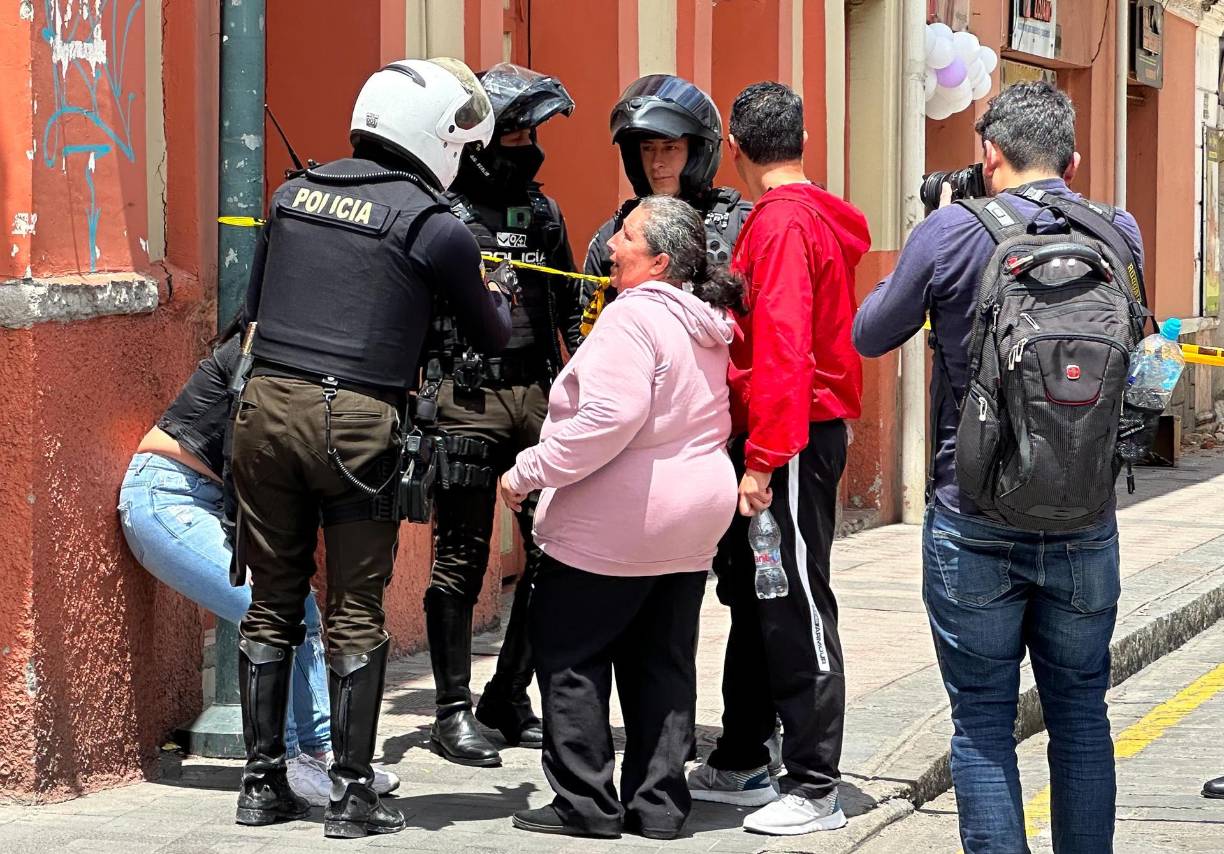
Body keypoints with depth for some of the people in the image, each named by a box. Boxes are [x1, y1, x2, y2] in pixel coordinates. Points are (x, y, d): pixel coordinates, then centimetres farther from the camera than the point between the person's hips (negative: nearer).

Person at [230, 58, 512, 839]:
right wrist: (499, 296, 32)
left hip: (267, 405, 4)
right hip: (356, 421, -4)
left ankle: (263, 782, 16)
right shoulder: (432, 225, -3)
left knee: (272, 604, 12)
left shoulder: (294, 194, 11)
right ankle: (352, 794, 6)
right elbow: (492, 336, 10)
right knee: (355, 613, 4)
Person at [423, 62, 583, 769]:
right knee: (462, 558, -2)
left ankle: (510, 695, 15)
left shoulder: (543, 211, 16)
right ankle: (455, 711, 6)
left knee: (555, 550, 3)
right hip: (467, 396, -5)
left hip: (539, 393, 6)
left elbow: (570, 309, 22)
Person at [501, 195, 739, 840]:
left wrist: (529, 471, -22)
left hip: (618, 521, -9)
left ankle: (585, 803, 4)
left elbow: (610, 417, -28)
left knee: (568, 653, 2)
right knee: (663, 660, 12)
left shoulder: (634, 315, -18)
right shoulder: (706, 325, 11)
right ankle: (658, 803, 14)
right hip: (695, 519, 9)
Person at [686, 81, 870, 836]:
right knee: (754, 600, 17)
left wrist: (764, 460, -24)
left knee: (796, 610, -6)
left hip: (790, 439, -10)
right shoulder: (804, 216, 14)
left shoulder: (783, 222, -16)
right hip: (796, 430, 10)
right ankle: (740, 764, 27)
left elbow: (782, 346, -23)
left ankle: (815, 788, -2)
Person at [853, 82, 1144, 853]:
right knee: (1080, 715, 14)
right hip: (1084, 525, 2)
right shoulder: (1118, 233, -3)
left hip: (973, 523, -2)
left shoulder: (952, 233, -11)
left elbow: (870, 336, 2)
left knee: (982, 723, 6)